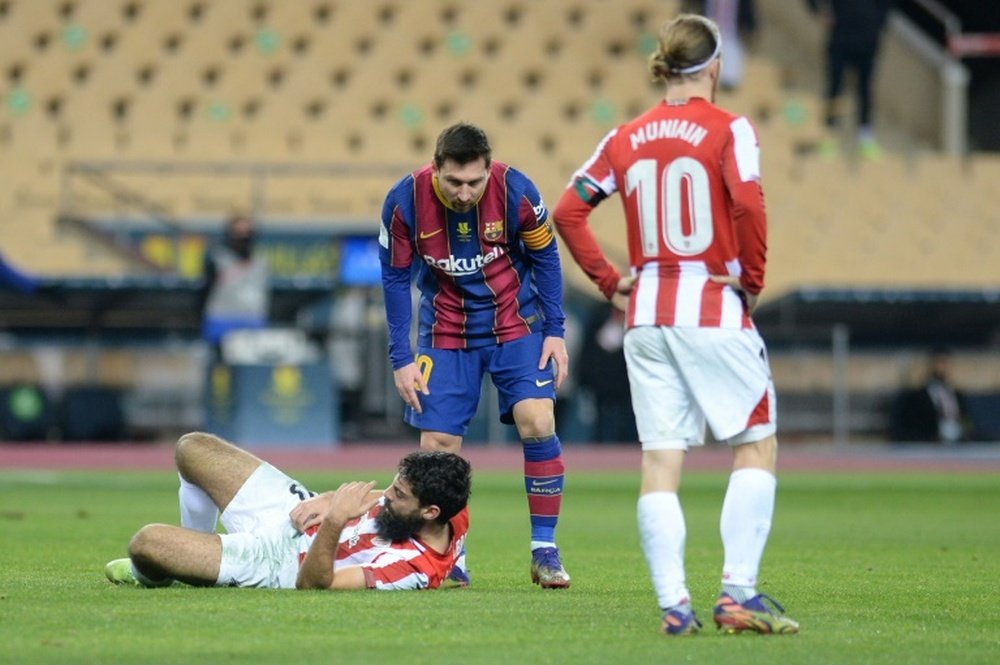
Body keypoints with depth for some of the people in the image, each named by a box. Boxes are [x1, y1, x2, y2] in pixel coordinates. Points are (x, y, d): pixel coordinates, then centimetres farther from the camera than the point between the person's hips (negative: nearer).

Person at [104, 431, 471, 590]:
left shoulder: (412, 567, -37)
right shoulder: (453, 512, -15)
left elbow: (310, 582, -35)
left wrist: (334, 521, -48)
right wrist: (328, 500, -12)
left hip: (280, 563, -8)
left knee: (147, 542, -17)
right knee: (192, 447, 13)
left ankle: (149, 576, 25)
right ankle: (194, 551, 40)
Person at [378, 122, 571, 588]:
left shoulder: (515, 191, -20)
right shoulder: (405, 202, -19)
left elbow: (545, 257, -3)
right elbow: (395, 278, -6)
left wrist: (555, 331, -5)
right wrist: (401, 358, -6)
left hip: (515, 324, -1)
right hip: (445, 334, 1)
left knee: (537, 423, -16)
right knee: (436, 444, -6)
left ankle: (545, 550, -4)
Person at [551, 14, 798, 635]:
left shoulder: (626, 139, 9)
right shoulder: (728, 129, -6)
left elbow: (568, 212, 9)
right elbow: (748, 203, -20)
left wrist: (610, 280, 12)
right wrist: (752, 279, -7)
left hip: (647, 312, 5)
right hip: (715, 310, -5)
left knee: (660, 461, 4)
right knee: (757, 444, 5)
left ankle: (673, 603, -3)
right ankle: (739, 591, -6)